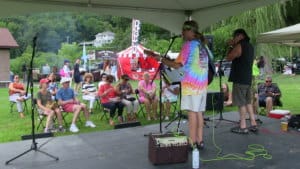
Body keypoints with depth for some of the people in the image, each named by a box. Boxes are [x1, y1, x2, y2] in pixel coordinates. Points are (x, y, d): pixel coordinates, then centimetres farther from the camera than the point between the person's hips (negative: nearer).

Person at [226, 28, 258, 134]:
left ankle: (243, 127, 1)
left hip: (239, 79, -9)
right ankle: (253, 124, 17)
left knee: (241, 103, -4)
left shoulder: (239, 46, -12)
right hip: (248, 78, 9)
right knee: (248, 102, 15)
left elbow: (229, 58, -7)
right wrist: (233, 46, 17)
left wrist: (231, 46, 4)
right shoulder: (250, 46, 16)